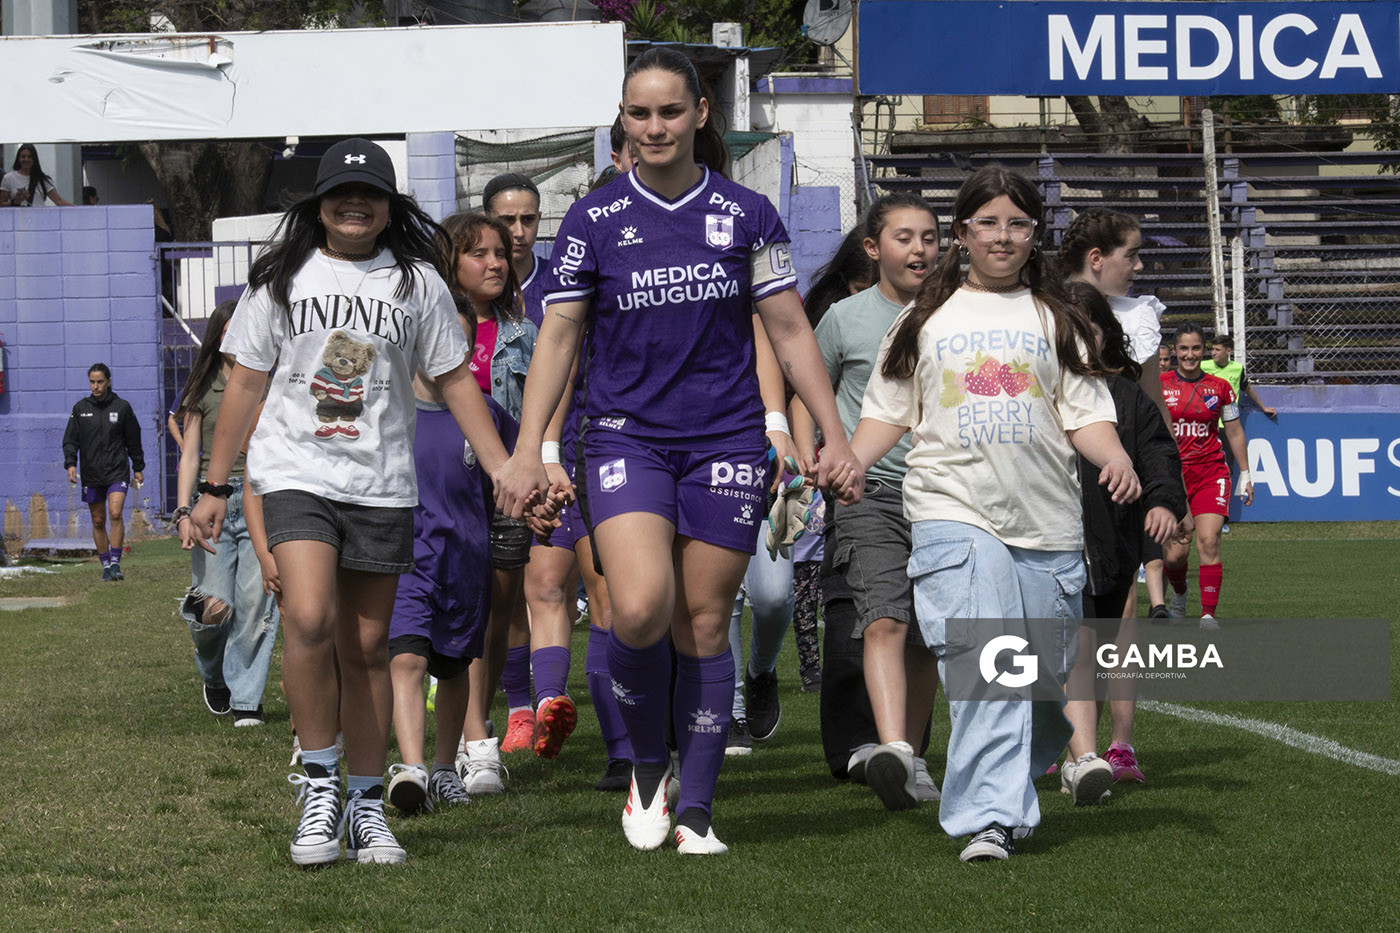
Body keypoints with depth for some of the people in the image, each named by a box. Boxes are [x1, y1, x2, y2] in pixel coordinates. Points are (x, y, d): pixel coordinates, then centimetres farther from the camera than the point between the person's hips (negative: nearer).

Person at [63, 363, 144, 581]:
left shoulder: (122, 407, 2)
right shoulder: (80, 409, 5)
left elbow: (133, 440, 10)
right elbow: (70, 439, 5)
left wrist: (138, 468, 13)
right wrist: (70, 463, -10)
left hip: (117, 472, -2)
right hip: (91, 474, 2)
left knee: (115, 513, -19)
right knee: (98, 522, 6)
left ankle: (115, 562, -15)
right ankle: (106, 565, 15)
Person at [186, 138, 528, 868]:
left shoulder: (416, 283, 6)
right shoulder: (282, 280, 6)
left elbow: (455, 381, 11)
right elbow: (245, 383, 10)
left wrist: (504, 471, 5)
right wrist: (214, 488, 9)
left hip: (382, 485, 1)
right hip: (296, 472, -1)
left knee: (367, 647, 5)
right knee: (310, 618, -22)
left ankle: (366, 807, 16)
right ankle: (318, 785, -8)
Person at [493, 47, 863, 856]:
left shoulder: (746, 214, 3)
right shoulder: (594, 220, 2)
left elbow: (790, 330, 7)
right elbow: (559, 336, 5)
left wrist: (835, 437, 2)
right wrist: (529, 449, -2)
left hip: (726, 438, 1)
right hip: (627, 434, -1)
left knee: (704, 625, 2)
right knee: (641, 609, -19)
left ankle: (695, 810, 11)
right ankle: (649, 767, 6)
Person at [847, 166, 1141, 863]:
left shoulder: (1055, 319, 15)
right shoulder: (925, 319, 14)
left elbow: (1084, 411, 10)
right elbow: (888, 410, 15)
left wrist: (1115, 457, -11)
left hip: (1046, 521, 2)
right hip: (952, 513, -2)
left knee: (1043, 673, 4)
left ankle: (1008, 792, 27)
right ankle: (990, 818, -23)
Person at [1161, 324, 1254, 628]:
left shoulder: (1219, 387, 4)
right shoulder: (1159, 385, 1)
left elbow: (1235, 433, 13)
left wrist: (1245, 474, 12)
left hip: (1211, 474, 0)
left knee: (1208, 541, -16)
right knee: (1175, 554, -3)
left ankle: (1208, 613, -13)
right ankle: (1179, 593, 31)